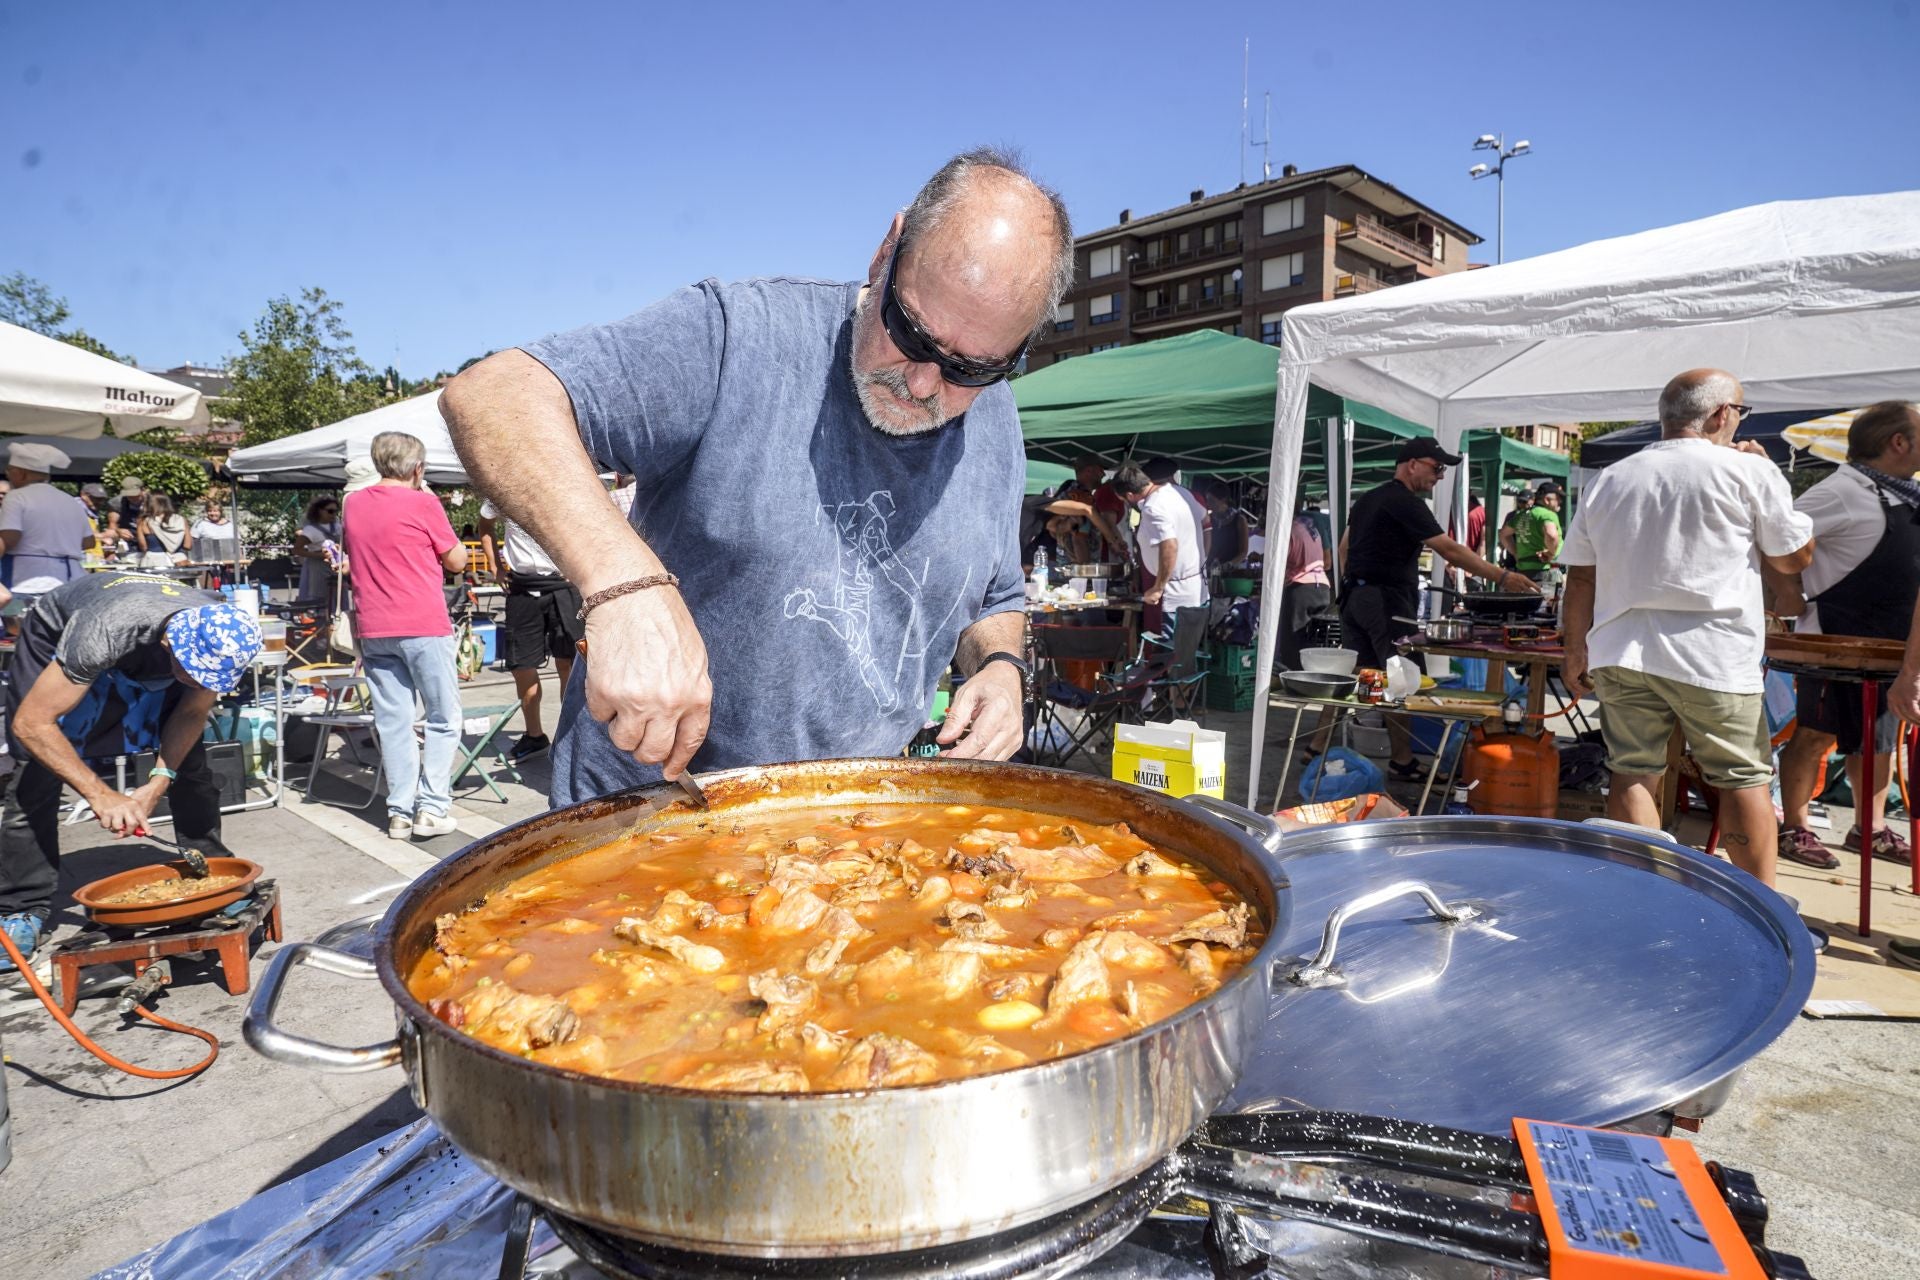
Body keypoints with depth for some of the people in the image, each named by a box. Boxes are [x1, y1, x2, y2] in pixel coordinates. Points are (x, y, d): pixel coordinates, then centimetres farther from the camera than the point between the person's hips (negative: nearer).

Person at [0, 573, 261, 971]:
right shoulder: (103, 634, -45)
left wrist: (159, 782, -27)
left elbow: (192, 713, -15)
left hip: (149, 654, 3)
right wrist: (101, 795, -39)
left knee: (190, 761, -7)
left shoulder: (222, 642, -33)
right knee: (34, 778, -10)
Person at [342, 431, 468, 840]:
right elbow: (457, 561, 1)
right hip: (424, 627, -5)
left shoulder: (353, 504, 10)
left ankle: (400, 812, 10)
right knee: (444, 719, 4)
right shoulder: (423, 504, -7)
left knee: (392, 721, 8)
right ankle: (432, 808, 0)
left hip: (373, 629, 5)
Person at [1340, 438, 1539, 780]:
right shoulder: (1406, 503, -11)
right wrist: (1502, 577, -17)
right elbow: (1449, 550, -18)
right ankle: (1403, 760, 1)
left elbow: (1344, 546, 23)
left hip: (1355, 595, 9)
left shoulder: (1367, 499, 17)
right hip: (1387, 599, -9)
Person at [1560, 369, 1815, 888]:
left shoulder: (1609, 480, 8)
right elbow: (1796, 557, 8)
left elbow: (1580, 576, 9)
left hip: (1620, 654, 4)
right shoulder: (1749, 471, -3)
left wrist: (1577, 650, 16)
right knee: (1745, 778, 9)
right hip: (1714, 659, -3)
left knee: (1634, 774, 6)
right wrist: (1765, 471, 14)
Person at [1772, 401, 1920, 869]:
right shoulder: (1846, 489, -16)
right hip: (1835, 641, -9)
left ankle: (1872, 828, 28)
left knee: (1878, 736, 16)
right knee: (1816, 734, -1)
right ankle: (1793, 829, 8)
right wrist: (1788, 594, -21)